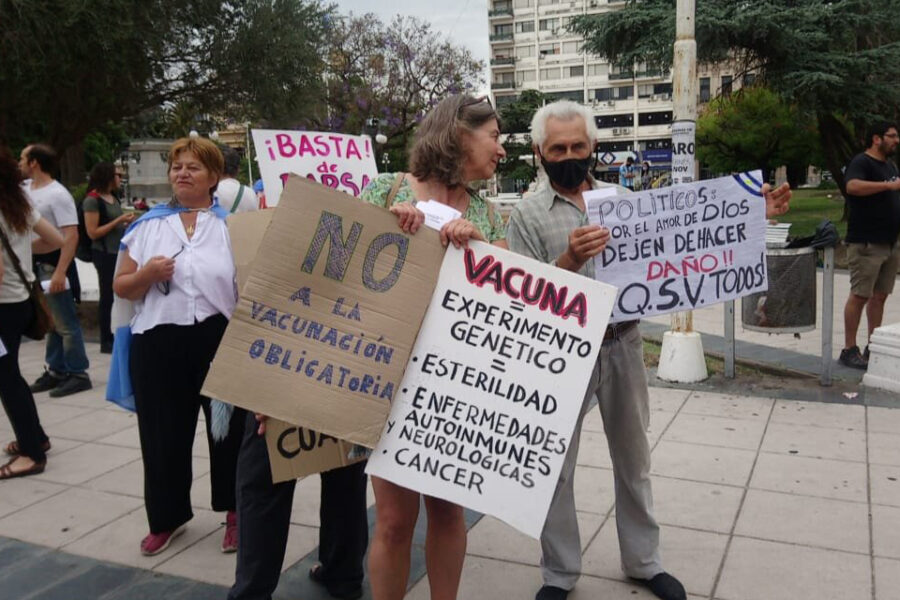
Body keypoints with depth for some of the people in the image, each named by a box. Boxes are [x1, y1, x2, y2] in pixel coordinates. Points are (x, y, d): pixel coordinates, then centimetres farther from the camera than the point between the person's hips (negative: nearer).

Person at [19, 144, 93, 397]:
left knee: (65, 323, -5)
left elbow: (72, 236, -22)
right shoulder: (25, 188, 9)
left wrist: (60, 272, -27)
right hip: (34, 264, 9)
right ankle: (57, 370, 22)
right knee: (50, 322, 14)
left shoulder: (57, 194, -16)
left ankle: (78, 374, 2)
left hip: (52, 264, -9)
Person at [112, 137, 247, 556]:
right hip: (159, 343, 2)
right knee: (163, 432, 10)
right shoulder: (147, 225, 8)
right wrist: (146, 274, -11)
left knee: (229, 427, 9)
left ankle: (235, 511, 27)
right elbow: (121, 287, 9)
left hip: (221, 339, -2)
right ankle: (167, 516, 29)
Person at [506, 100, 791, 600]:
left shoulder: (622, 198, 6)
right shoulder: (528, 214, -5)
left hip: (623, 347, 3)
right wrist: (570, 260, -28)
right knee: (555, 467, 7)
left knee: (633, 458, 17)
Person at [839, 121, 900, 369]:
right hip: (866, 244, -9)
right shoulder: (861, 162, -9)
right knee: (860, 295, -6)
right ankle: (849, 350, -1)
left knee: (880, 295, 11)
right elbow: (853, 186, -30)